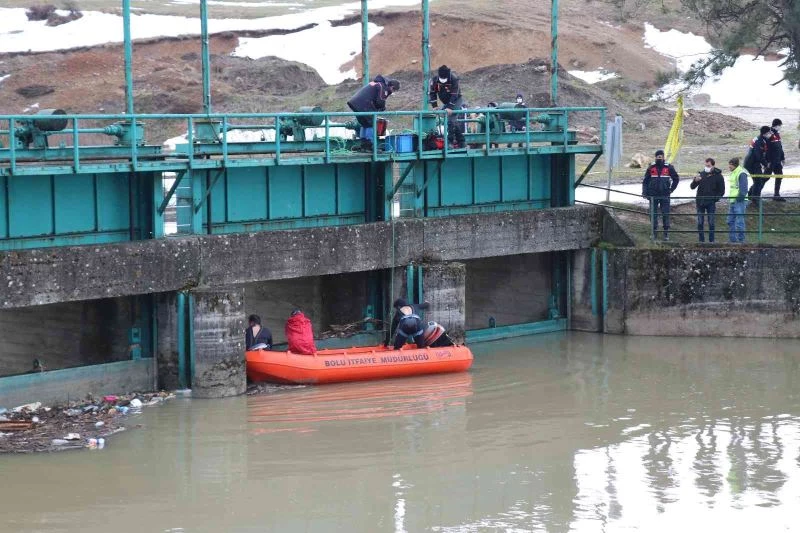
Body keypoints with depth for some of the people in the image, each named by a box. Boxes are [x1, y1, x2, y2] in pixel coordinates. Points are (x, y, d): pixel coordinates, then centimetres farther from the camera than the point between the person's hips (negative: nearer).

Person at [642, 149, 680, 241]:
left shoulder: (669, 167, 1)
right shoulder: (651, 167, 4)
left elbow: (676, 179, 12)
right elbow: (645, 181, 9)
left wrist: (671, 190, 4)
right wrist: (644, 192, -1)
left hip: (665, 195, -1)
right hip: (653, 195, 1)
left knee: (665, 214, -2)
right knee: (653, 215, 3)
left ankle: (666, 233, 4)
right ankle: (654, 232, 12)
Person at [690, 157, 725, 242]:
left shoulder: (718, 176, -3)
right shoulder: (701, 174, 4)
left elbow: (721, 191, 3)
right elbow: (692, 187, 4)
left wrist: (715, 198, -10)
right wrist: (695, 181, -17)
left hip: (711, 203, -3)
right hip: (700, 202, 3)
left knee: (711, 223, 0)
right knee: (700, 223, 4)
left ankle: (711, 241, 7)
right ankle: (701, 240, 11)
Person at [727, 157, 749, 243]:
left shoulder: (741, 173, -12)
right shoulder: (732, 173, 18)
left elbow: (743, 187, -17)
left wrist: (740, 197, -19)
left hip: (738, 201, -10)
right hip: (732, 201, 10)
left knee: (739, 221, -7)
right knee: (730, 221, 13)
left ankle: (741, 240, -4)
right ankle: (733, 239, 19)